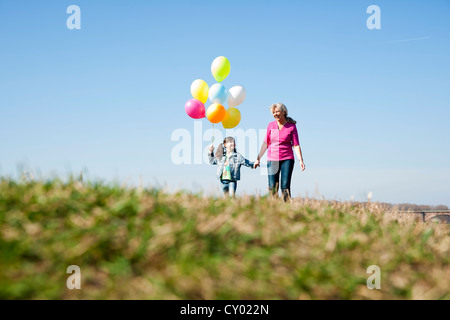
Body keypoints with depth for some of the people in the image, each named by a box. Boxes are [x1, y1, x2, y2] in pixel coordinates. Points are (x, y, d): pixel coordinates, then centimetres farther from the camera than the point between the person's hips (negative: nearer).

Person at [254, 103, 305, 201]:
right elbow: (265, 143, 14)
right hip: (272, 159, 2)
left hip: (287, 159, -2)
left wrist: (301, 160, -12)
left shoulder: (291, 126, 0)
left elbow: (296, 145, -2)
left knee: (285, 187, -8)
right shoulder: (271, 125, 7)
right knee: (272, 187, -3)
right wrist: (258, 159, 12)